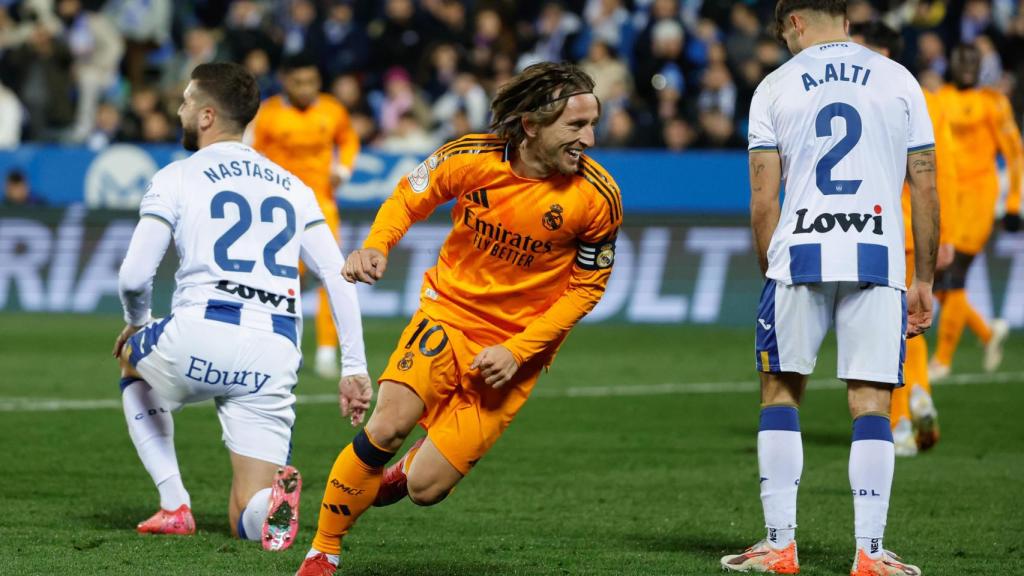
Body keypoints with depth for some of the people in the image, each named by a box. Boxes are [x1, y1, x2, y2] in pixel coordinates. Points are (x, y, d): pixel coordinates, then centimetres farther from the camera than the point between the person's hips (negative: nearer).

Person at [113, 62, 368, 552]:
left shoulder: (177, 178, 6)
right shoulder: (293, 188, 21)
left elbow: (134, 278, 0)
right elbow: (337, 277, 13)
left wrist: (137, 322, 21)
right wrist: (355, 364, 14)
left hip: (201, 334, -4)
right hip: (274, 357, 4)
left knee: (131, 358, 35)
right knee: (248, 524, 12)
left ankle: (174, 506, 18)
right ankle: (272, 494, -27)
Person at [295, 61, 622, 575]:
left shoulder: (597, 198, -14)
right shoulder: (470, 158, -12)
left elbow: (586, 286, -3)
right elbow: (409, 198, 7)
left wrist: (517, 351, -12)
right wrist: (375, 247, -14)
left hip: (517, 346, -1)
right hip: (448, 309, 1)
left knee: (424, 488, -8)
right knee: (387, 426, -23)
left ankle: (400, 476, 32)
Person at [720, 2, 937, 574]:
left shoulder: (775, 87, 6)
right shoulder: (899, 81, 9)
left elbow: (763, 203, 2)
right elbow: (926, 190, 6)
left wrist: (773, 271, 13)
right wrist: (925, 280, 12)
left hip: (800, 253, 0)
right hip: (878, 259, 0)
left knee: (781, 392, 12)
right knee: (872, 401, 3)